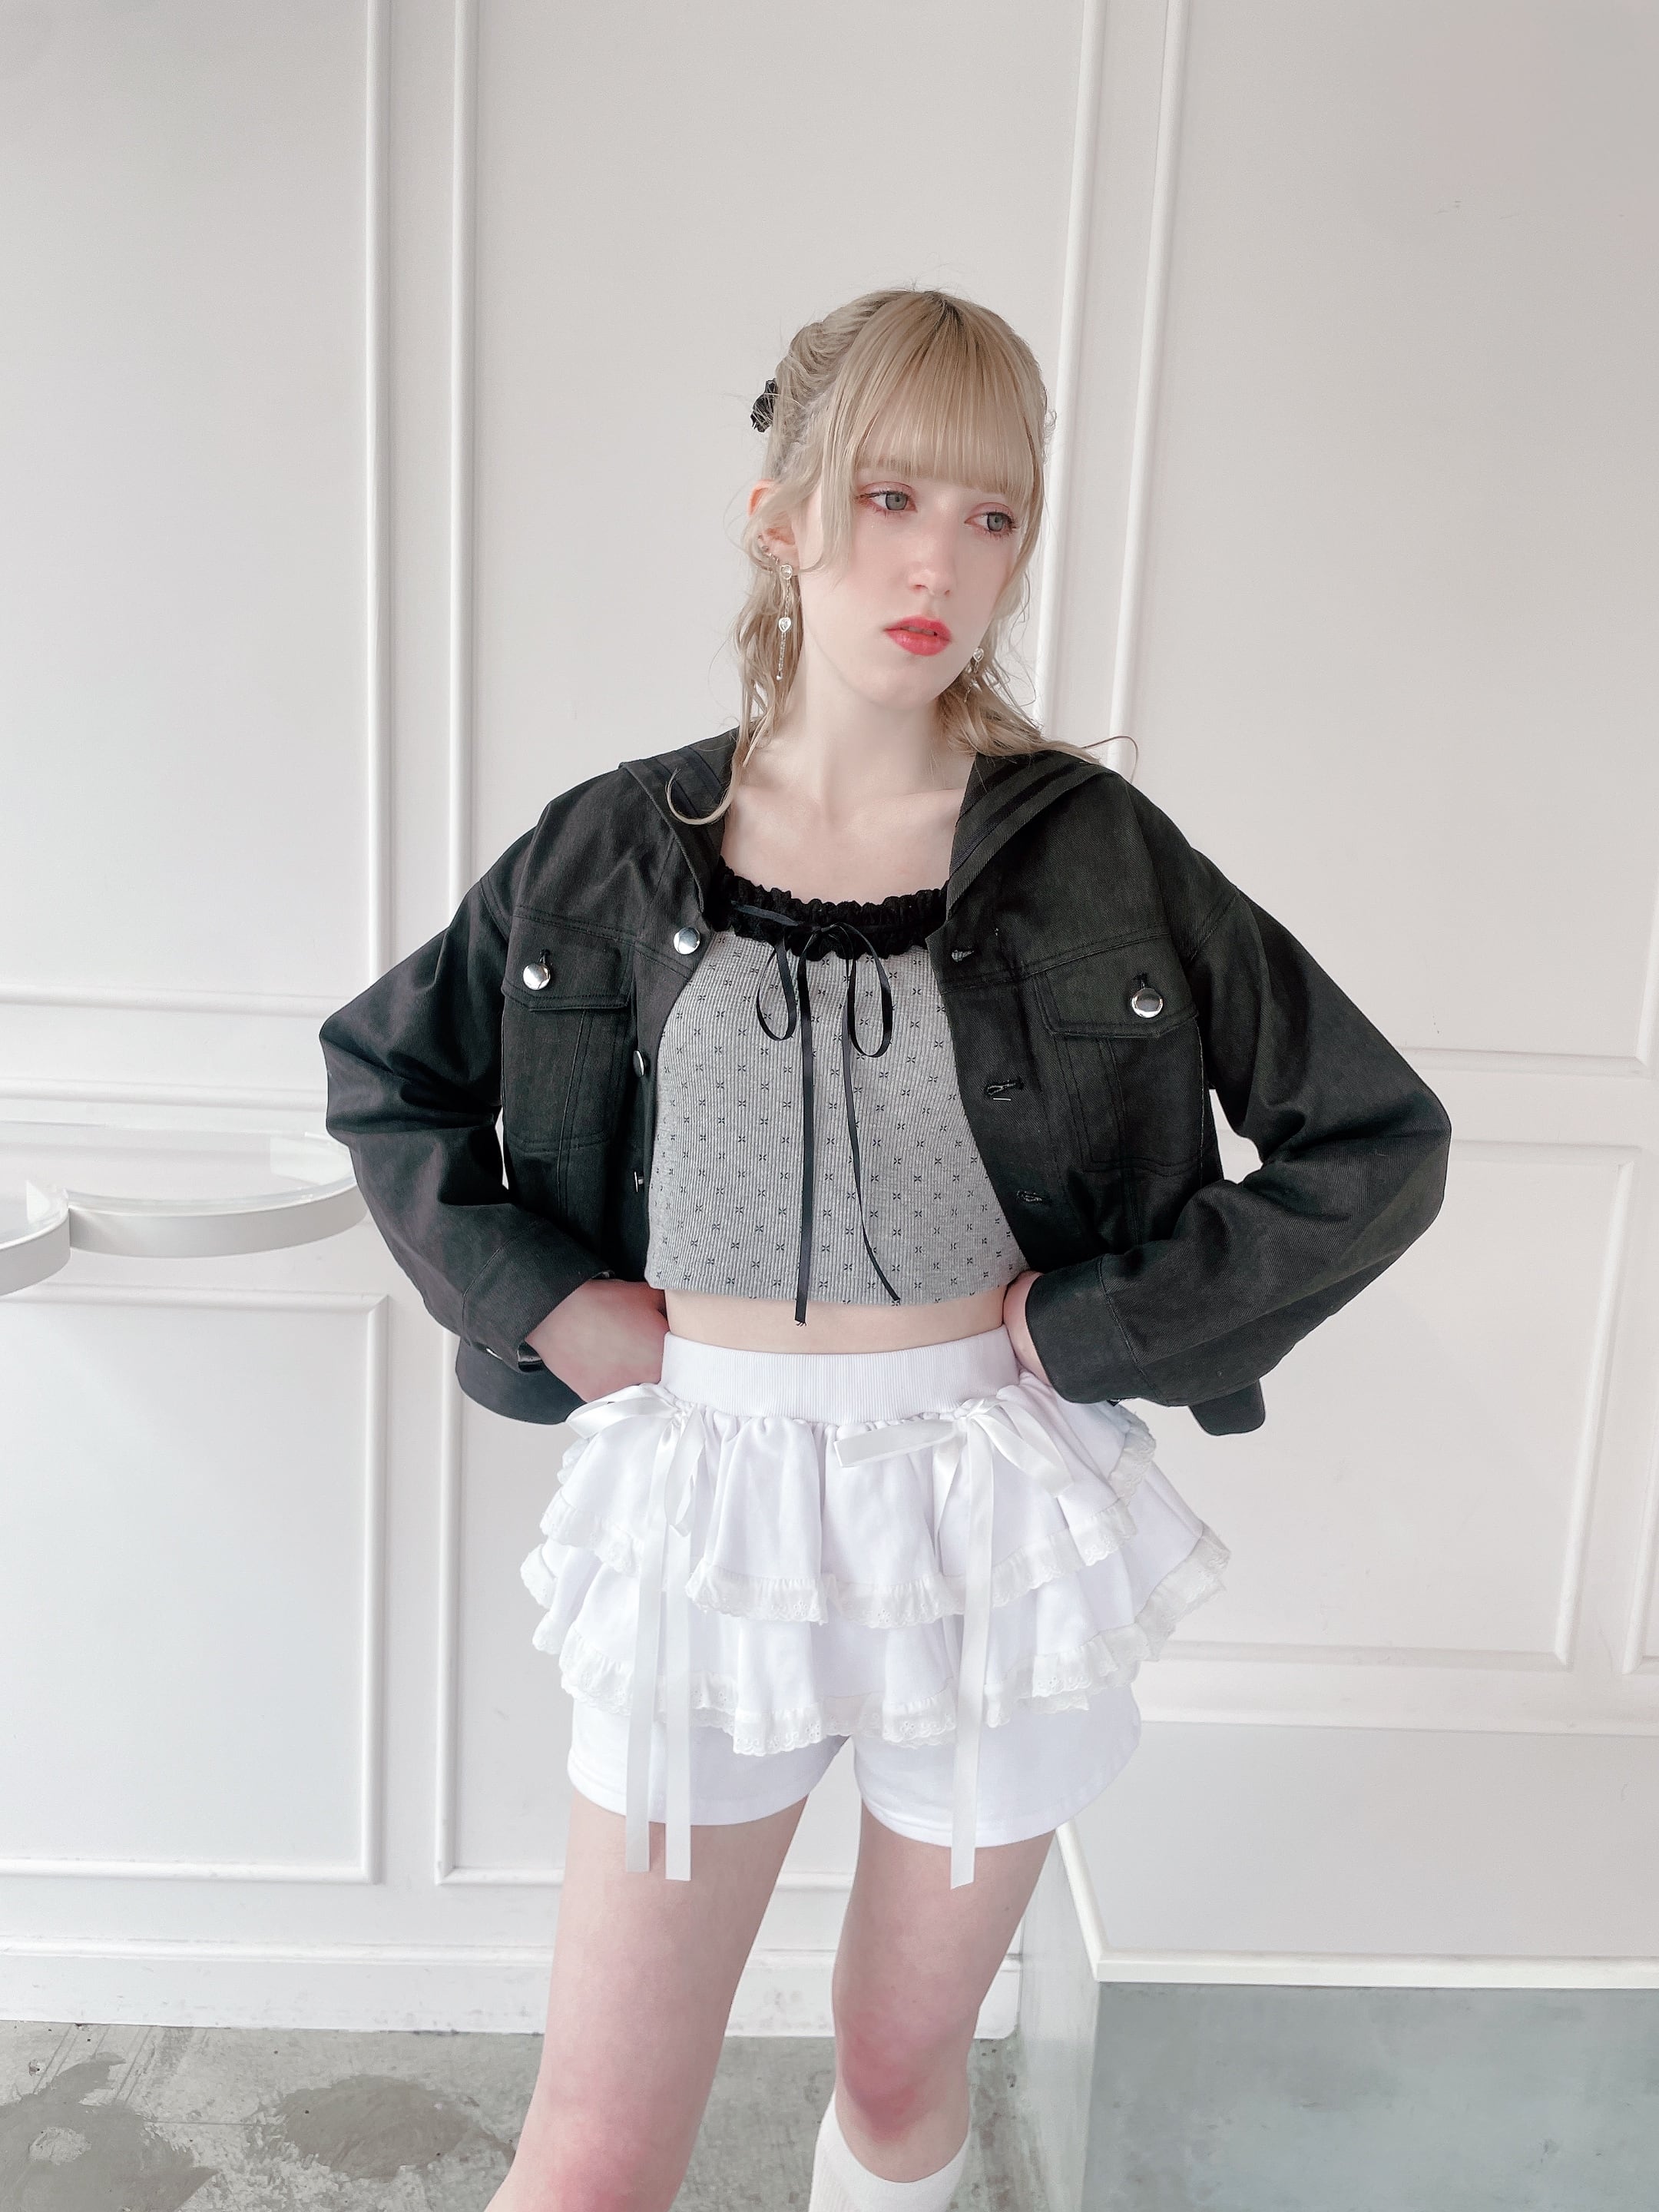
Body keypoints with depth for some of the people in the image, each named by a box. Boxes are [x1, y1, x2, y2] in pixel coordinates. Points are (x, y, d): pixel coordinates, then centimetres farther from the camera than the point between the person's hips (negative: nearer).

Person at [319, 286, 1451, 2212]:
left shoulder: (1096, 853, -7)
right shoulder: (615, 853, -4)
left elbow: (1378, 1144, -2)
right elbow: (380, 1071, 11)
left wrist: (1101, 1323, -9)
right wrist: (536, 1300, -2)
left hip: (995, 1514, 0)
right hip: (702, 1506, 1)